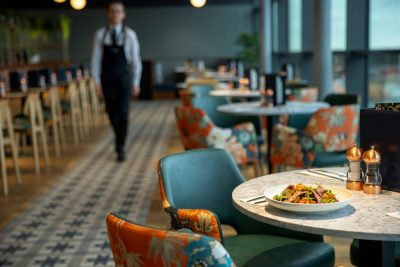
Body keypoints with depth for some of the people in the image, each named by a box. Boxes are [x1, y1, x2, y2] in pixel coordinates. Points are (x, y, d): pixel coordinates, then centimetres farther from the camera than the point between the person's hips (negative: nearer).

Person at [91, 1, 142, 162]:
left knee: (123, 113, -7)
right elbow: (96, 59, 4)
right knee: (112, 112, 9)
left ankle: (120, 148, 2)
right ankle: (120, 138, 35)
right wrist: (96, 81, 0)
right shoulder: (100, 35, 1)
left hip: (124, 78, -1)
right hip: (107, 79, 1)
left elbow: (136, 59, 2)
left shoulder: (129, 35, -1)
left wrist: (136, 82, 0)